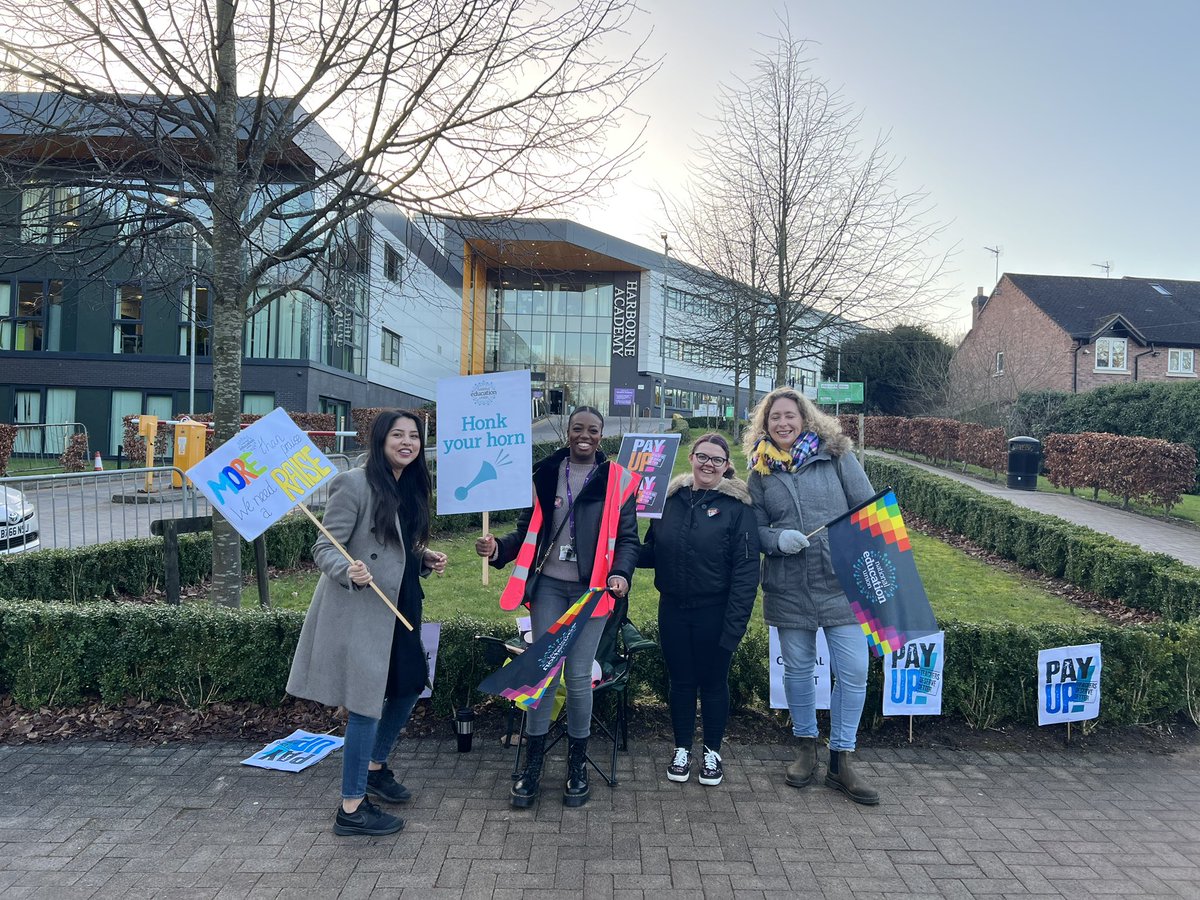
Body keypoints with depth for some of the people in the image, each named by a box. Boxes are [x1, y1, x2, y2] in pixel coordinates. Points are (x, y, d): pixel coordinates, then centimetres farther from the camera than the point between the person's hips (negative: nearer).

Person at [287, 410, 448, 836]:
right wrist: (349, 571, -34)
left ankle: (374, 767, 41)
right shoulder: (354, 483, -14)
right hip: (360, 609, -8)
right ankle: (351, 809, 15)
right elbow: (325, 549, -15)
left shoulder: (410, 487, 10)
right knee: (367, 705, -2)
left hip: (400, 608, 9)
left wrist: (426, 558, 4)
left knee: (410, 685, 17)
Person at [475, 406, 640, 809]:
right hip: (548, 584, 2)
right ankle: (533, 762, 18)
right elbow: (529, 529, 10)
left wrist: (621, 573, -14)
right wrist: (498, 548, -8)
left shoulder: (618, 480, 2)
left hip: (590, 588, -1)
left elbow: (627, 538, 3)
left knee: (578, 675, 1)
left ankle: (577, 763, 22)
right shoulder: (545, 474, 7)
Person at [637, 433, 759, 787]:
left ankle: (712, 751, 32)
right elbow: (651, 553, 10)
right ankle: (682, 749, 32)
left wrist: (735, 622, -17)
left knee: (713, 682, 13)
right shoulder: (670, 499, 3)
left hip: (714, 612, -3)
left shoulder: (737, 506, -9)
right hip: (673, 610, 3)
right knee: (680, 681, 15)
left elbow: (746, 568, -12)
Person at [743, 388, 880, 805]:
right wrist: (778, 539, -15)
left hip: (841, 582, -1)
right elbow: (754, 530, 6)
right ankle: (806, 748, 34)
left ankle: (841, 760, 18)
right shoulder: (761, 471, 4)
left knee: (853, 672, -1)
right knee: (798, 669, 14)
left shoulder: (837, 455, 0)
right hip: (789, 587, 2)